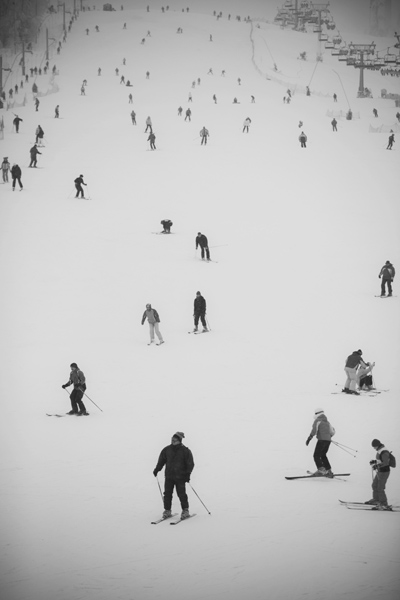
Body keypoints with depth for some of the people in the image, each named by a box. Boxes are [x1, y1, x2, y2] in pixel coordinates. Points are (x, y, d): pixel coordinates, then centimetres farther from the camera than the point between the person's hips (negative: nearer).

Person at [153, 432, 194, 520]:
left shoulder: (185, 451, -4)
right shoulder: (167, 450, 6)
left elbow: (190, 463, -2)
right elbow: (161, 460, 17)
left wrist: (188, 474, -12)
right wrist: (157, 469, 7)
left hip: (180, 477, -4)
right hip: (169, 476, 4)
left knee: (181, 494, -6)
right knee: (167, 493, 1)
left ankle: (185, 511, 4)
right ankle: (167, 511, 11)